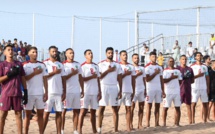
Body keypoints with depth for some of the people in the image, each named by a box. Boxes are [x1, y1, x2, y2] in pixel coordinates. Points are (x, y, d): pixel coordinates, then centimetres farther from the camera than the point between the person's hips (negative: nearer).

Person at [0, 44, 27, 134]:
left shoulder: (19, 64, 12)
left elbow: (23, 79, 13)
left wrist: (25, 92, 8)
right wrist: (10, 74, -16)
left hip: (17, 93, 3)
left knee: (18, 114, 4)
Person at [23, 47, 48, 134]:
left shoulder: (42, 65, 9)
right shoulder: (25, 65, 0)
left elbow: (45, 79, 8)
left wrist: (46, 92, 1)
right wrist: (34, 73, -14)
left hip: (40, 93, 3)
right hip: (29, 93, -3)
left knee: (40, 114, 4)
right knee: (28, 114, 4)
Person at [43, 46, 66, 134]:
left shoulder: (60, 65, 14)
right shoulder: (45, 63, 0)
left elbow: (63, 79, 12)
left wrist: (64, 92, 5)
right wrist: (54, 72, -12)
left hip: (59, 92, 4)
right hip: (49, 92, -4)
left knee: (59, 112, 4)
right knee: (46, 112, -2)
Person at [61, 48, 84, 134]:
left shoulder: (77, 64, 12)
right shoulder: (63, 65, -2)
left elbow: (80, 78, 14)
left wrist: (82, 90, 9)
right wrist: (72, 74, -14)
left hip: (77, 91, 5)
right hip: (67, 91, -5)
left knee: (76, 111, 4)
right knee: (64, 110, 0)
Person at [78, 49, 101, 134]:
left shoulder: (96, 66, 14)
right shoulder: (83, 66, -3)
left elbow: (98, 80, 15)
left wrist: (99, 92, 10)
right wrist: (92, 76, -12)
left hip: (95, 92, 5)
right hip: (86, 92, -5)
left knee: (93, 111, 9)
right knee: (83, 110, -8)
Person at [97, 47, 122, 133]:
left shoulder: (117, 65, 10)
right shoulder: (101, 64, 3)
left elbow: (119, 79, 8)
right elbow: (99, 77, -5)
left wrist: (120, 91, 1)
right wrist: (108, 70, -11)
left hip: (114, 88, 2)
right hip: (104, 87, -2)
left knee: (115, 109, 1)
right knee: (101, 108, 1)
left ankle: (116, 130, 1)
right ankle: (99, 128, 8)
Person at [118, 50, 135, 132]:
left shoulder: (131, 67, 12)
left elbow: (133, 80, 13)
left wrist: (133, 91, 8)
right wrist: (125, 74, -12)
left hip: (129, 91, 3)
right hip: (120, 90, -3)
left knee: (128, 108, 2)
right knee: (117, 108, 0)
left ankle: (128, 126, 6)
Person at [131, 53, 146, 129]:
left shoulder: (142, 68, 15)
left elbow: (144, 80, 16)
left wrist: (145, 90, 12)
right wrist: (137, 74, -12)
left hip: (141, 90, 5)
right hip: (134, 90, -5)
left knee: (141, 107, 4)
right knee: (132, 107, -2)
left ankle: (140, 124, 8)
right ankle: (131, 124, 2)